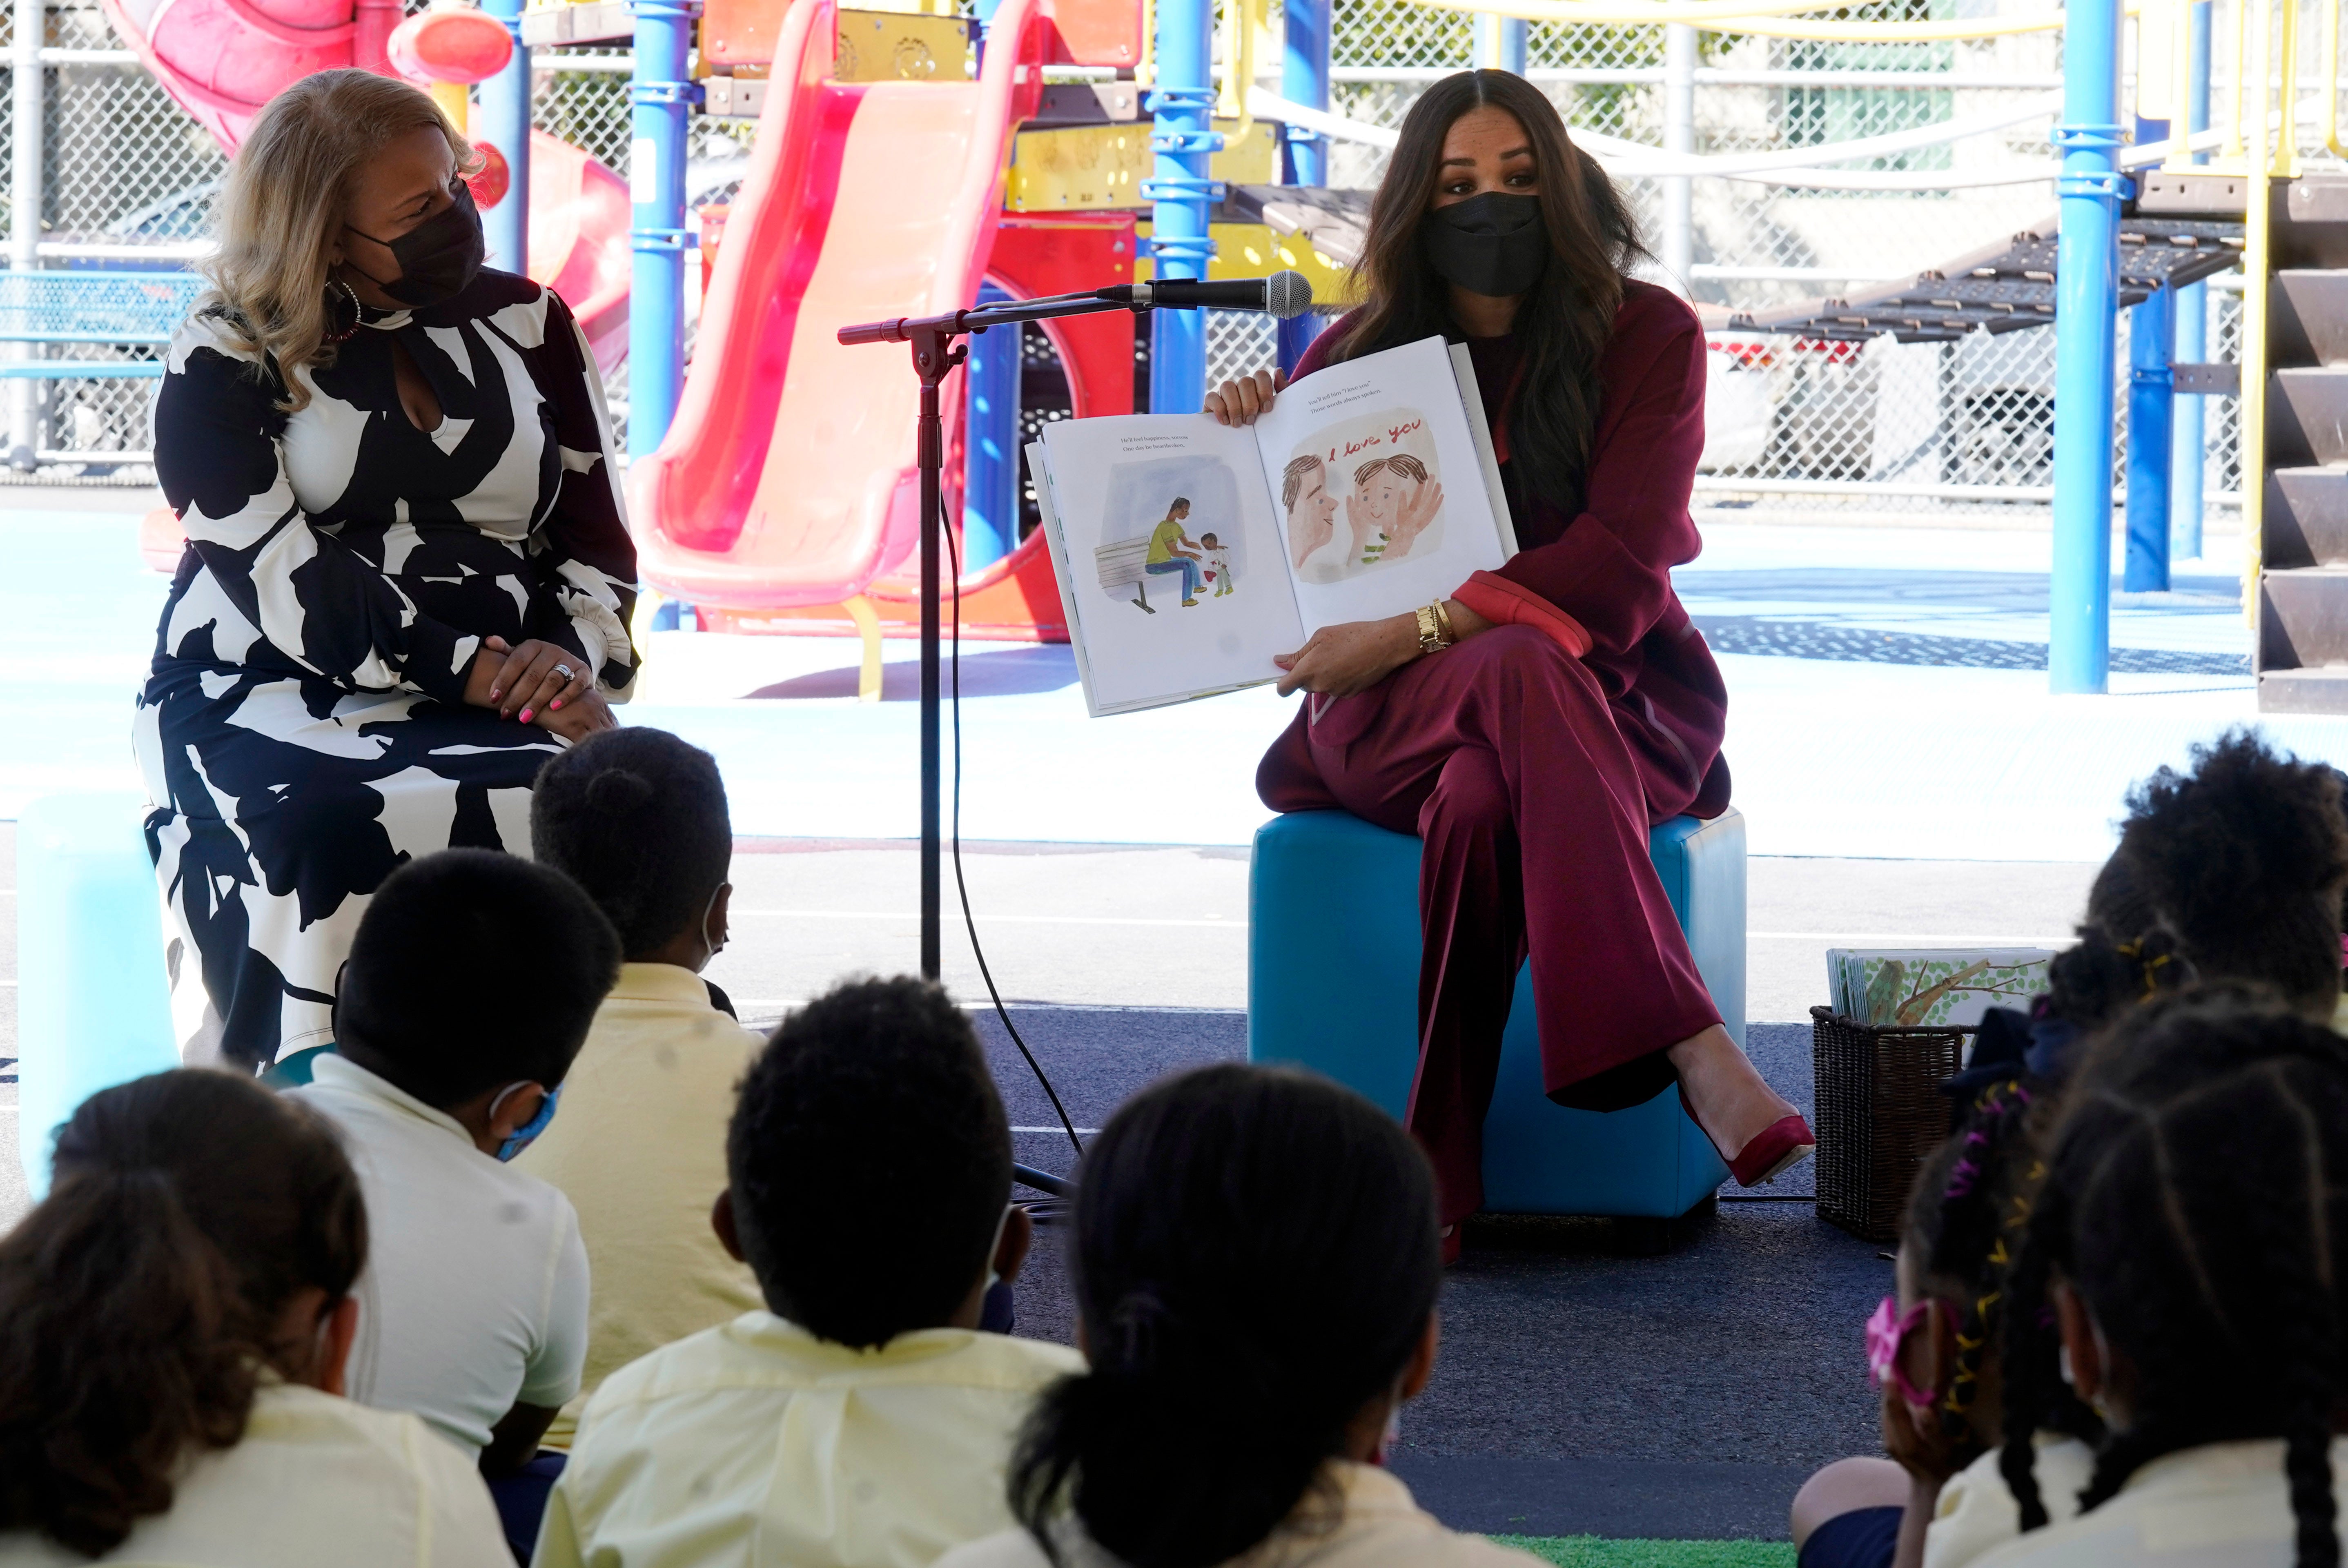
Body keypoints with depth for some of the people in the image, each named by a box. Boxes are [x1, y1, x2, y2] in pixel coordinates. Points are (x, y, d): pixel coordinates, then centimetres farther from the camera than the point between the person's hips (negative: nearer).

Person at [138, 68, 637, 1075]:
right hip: (273, 696, -3)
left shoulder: (526, 326, 14)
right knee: (335, 838, -38)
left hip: (506, 697, 3)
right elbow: (284, 578, -10)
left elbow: (596, 539, 13)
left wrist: (570, 654, -9)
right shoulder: (223, 366, 1)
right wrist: (471, 672, -20)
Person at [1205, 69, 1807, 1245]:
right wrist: (1243, 439, -1)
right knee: (1519, 671, -40)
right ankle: (1695, 1056, -54)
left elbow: (1618, 567, -11)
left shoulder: (1645, 337, 3)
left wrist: (1413, 634, -19)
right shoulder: (1363, 353, 11)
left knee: (1482, 806, -41)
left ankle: (1433, 1187, -47)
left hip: (1610, 695, 0)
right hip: (1392, 717, 0)